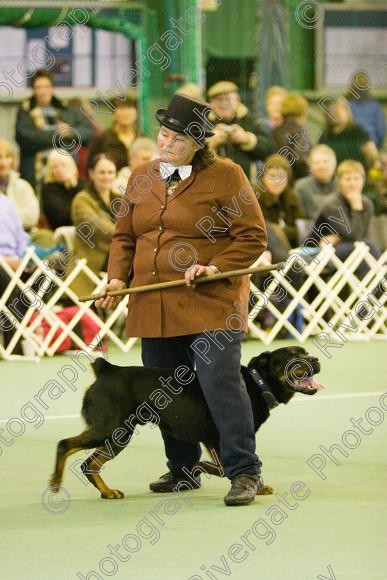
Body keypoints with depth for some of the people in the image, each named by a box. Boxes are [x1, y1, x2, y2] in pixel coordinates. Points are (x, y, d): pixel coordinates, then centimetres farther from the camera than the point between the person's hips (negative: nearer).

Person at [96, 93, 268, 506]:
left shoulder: (225, 176, -4)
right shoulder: (141, 178, 13)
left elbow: (252, 237, -5)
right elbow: (124, 237, 19)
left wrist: (216, 266, -17)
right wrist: (118, 277, 2)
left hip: (209, 305, -6)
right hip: (153, 307, 6)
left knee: (221, 383, -13)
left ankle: (244, 472, -10)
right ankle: (182, 468, 23)